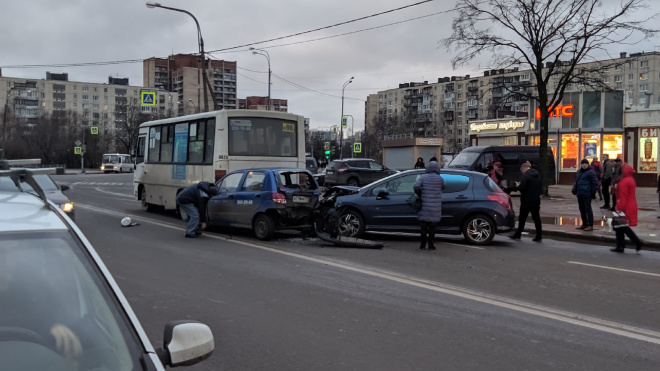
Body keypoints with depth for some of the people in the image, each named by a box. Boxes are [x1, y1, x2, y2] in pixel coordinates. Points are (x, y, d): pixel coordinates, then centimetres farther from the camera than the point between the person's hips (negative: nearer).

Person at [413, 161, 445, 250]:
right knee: (432, 226, 5)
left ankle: (423, 244, 9)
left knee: (424, 226, 8)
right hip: (436, 206, -1)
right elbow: (443, 187, 13)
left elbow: (415, 186, -13)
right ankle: (430, 244, 6)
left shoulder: (423, 177, -2)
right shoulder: (440, 178, -2)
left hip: (425, 205, 1)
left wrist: (419, 194, 3)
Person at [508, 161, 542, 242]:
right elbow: (539, 187, 18)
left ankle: (518, 235, 11)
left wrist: (516, 187, -5)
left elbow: (521, 187, -23)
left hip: (527, 200, -7)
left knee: (522, 218, 3)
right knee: (536, 218, 8)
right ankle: (539, 236, 7)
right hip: (536, 200, 7)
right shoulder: (537, 175, 11)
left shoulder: (526, 175, -15)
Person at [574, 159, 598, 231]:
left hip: (586, 195, -9)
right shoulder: (579, 172, 16)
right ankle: (584, 224, 25)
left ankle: (590, 226, 0)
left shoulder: (590, 172, -9)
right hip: (580, 194, 9)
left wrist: (593, 192, -13)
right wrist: (574, 189, 16)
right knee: (582, 209, 14)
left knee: (588, 209, -5)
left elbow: (595, 183, -12)